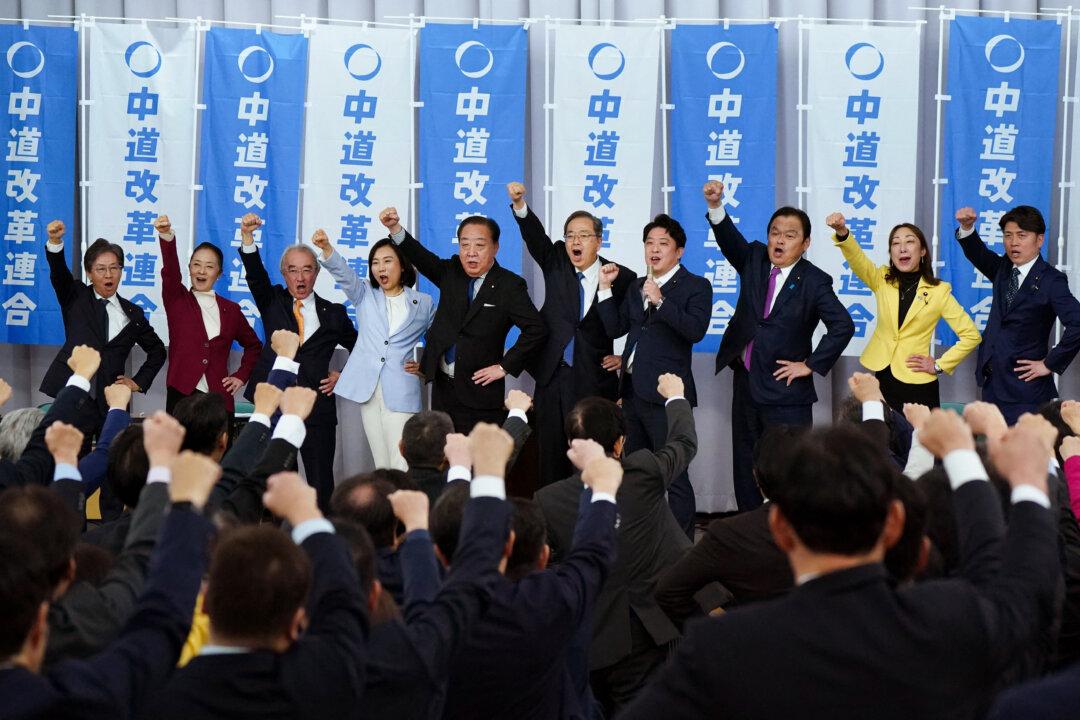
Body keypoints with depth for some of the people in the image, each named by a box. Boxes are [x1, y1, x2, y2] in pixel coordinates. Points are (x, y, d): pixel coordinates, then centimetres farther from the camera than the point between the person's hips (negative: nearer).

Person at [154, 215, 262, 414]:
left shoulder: (230, 310, 13)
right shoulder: (177, 300, 8)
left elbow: (253, 346, 26)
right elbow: (170, 271, -12)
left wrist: (242, 376, 12)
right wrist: (166, 236, -29)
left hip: (219, 399, 2)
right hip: (181, 396, -2)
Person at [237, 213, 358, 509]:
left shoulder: (333, 313, 11)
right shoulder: (273, 302, 11)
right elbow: (255, 274, -6)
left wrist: (343, 376, 6)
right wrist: (247, 235, -22)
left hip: (317, 405, 0)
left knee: (321, 484, -1)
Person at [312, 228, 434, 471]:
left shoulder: (424, 303, 10)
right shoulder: (365, 295, 12)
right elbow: (343, 273, -7)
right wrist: (326, 248, -26)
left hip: (401, 391, -2)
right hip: (368, 388, 2)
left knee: (402, 466, -12)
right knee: (381, 464, 5)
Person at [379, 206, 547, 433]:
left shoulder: (510, 286, -7)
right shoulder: (451, 273, 8)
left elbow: (536, 329, -12)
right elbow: (422, 257, -7)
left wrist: (505, 367, -11)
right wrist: (395, 228, -24)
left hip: (479, 391, -5)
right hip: (443, 388, 5)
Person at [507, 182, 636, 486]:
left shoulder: (622, 277, 0)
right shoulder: (555, 263, 7)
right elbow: (535, 236, -10)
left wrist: (626, 357, 0)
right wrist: (519, 204, -26)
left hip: (595, 381, -3)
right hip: (552, 377, 3)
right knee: (551, 458, 5)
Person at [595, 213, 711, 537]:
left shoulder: (696, 286, -4)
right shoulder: (636, 287, 17)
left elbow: (696, 329, -19)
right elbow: (615, 328, 12)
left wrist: (660, 301, -25)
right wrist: (605, 288, 4)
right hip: (633, 390, 8)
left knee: (674, 476, -8)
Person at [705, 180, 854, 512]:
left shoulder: (814, 281, -9)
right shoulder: (754, 260, 5)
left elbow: (843, 326, -14)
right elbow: (730, 240, -10)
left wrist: (812, 365, -13)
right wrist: (715, 206, -26)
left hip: (786, 390, -5)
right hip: (746, 383, 6)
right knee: (745, 469, 11)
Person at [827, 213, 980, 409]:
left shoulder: (938, 291, -1)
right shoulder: (882, 280, 6)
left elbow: (971, 335, 2)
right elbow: (858, 260, -15)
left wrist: (939, 365, -3)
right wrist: (842, 232, -35)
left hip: (916, 385, -2)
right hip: (877, 378, 2)